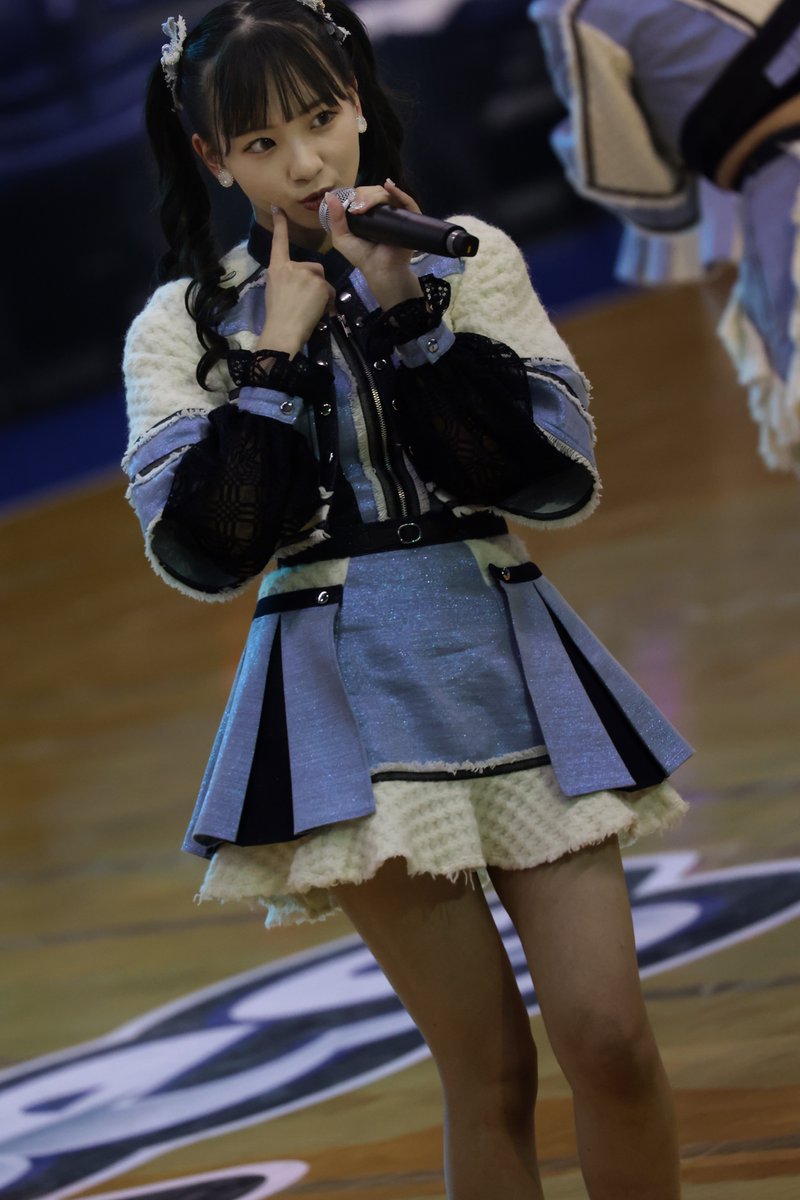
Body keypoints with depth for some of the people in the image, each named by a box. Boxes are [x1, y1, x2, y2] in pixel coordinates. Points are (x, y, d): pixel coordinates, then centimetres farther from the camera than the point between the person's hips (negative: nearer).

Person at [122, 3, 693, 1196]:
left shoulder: (466, 258, 6)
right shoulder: (184, 325, 4)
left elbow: (558, 478, -6)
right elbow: (201, 550, -8)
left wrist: (405, 313, -11)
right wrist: (277, 352, -8)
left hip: (506, 665, 1)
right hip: (353, 701, -1)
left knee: (610, 1039, -8)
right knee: (489, 1072, -1)